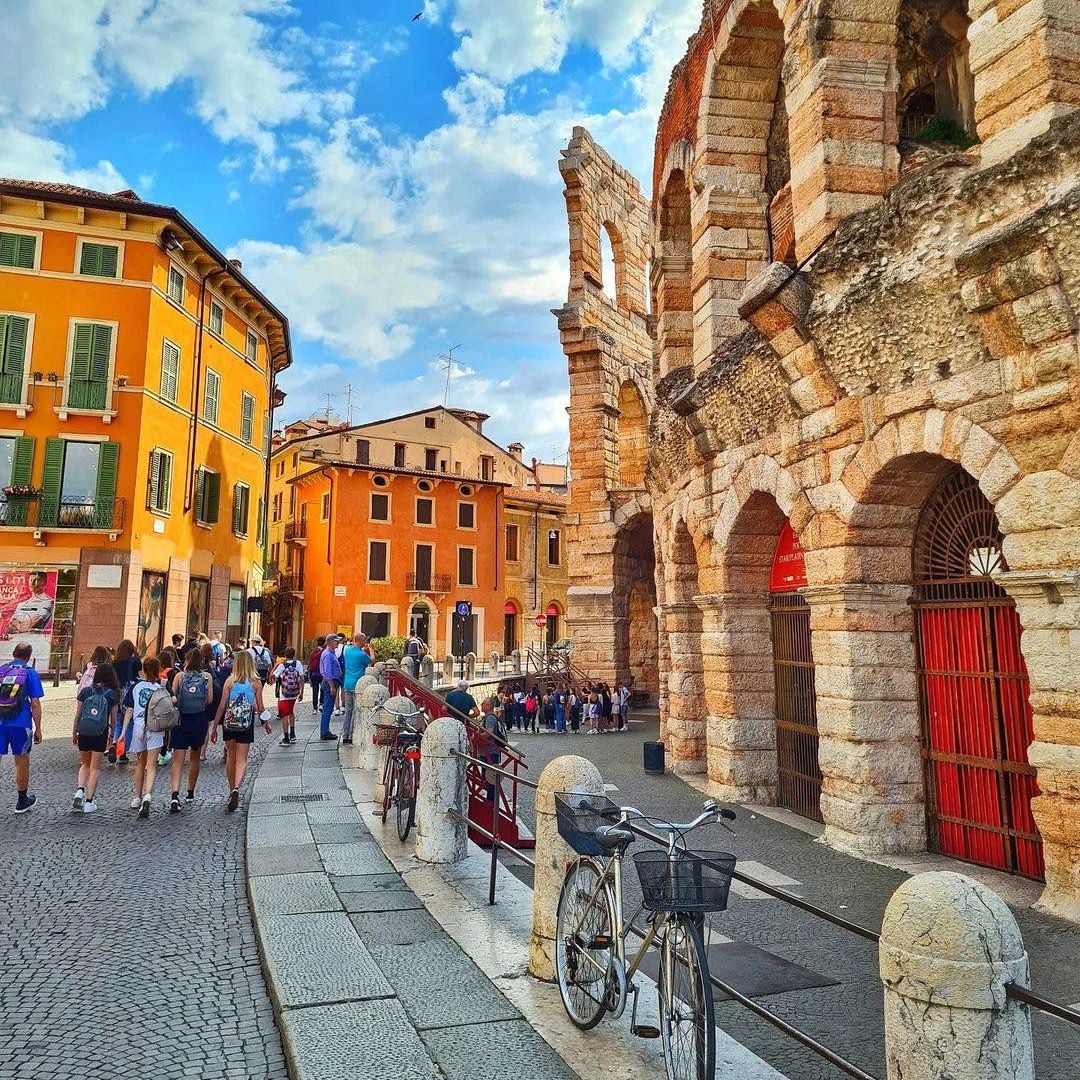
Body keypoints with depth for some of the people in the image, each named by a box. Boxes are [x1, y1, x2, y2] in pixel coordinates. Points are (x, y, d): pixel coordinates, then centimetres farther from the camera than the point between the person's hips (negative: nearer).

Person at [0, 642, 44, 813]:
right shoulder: (30, 673, -4)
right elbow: (35, 704, -5)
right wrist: (38, 729, 2)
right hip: (20, 724, -2)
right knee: (22, 762, 13)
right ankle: (22, 801, 27)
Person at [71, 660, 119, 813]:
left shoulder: (85, 691, 1)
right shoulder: (112, 694, -2)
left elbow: (77, 714, 5)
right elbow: (113, 719, 3)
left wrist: (74, 733, 17)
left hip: (83, 733, 2)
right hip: (100, 733, -2)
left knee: (85, 764, 21)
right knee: (95, 768, 8)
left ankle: (80, 790, -1)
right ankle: (88, 802, 8)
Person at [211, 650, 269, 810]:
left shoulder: (230, 681, -3)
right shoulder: (256, 682, -3)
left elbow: (222, 706, -3)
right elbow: (260, 708, 1)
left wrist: (214, 727, 4)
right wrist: (266, 722, 18)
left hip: (229, 723, 1)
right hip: (246, 725, -1)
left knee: (231, 756, 18)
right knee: (242, 759, 3)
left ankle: (232, 790, 25)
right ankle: (236, 788, -20)